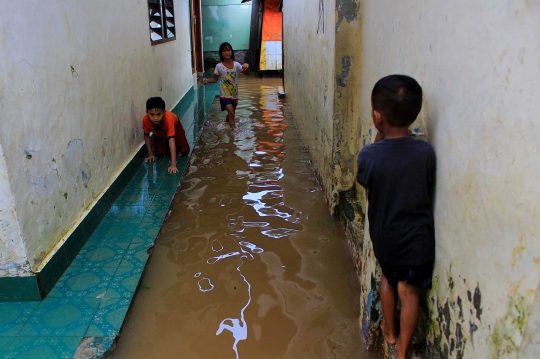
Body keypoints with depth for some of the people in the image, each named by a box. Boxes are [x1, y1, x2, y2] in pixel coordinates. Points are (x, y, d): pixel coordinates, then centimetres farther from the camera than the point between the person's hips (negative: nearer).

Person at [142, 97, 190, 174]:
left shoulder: (168, 118, -47)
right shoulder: (146, 120, -37)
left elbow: (171, 141, -51)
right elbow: (146, 135, -16)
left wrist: (173, 165, -56)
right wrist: (150, 154, -15)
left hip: (174, 126, -2)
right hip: (159, 133, 2)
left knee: (185, 151, -14)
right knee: (160, 154, -12)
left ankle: (174, 148, 18)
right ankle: (167, 147, 20)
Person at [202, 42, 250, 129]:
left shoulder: (236, 64, -4)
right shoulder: (219, 66, -8)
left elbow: (247, 73, -3)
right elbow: (215, 80, -2)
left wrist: (247, 66, -24)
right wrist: (207, 80, -21)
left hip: (234, 94, 4)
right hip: (225, 94, -4)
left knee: (231, 113, 20)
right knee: (231, 113, -18)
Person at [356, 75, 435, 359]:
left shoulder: (369, 155, -21)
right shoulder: (425, 152, -19)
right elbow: (427, 193, -4)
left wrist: (379, 140, -4)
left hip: (384, 235, 1)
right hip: (416, 238, -1)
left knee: (388, 278, 26)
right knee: (408, 292, 16)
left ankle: (390, 331, 46)